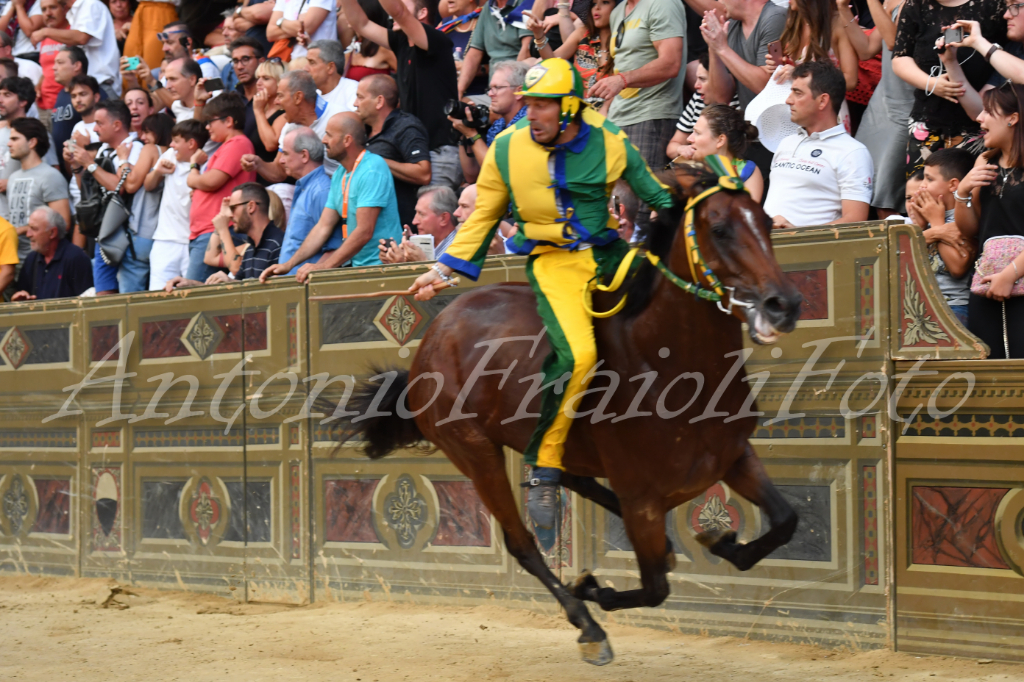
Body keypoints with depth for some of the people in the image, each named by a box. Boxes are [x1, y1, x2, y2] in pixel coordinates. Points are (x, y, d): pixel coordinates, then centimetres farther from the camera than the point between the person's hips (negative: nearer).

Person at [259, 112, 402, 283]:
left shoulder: (372, 170, -14)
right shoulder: (339, 176, 15)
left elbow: (364, 232, -20)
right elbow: (323, 226, 15)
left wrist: (324, 266, -21)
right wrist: (288, 265, 6)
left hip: (382, 267, -8)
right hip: (357, 266, 8)